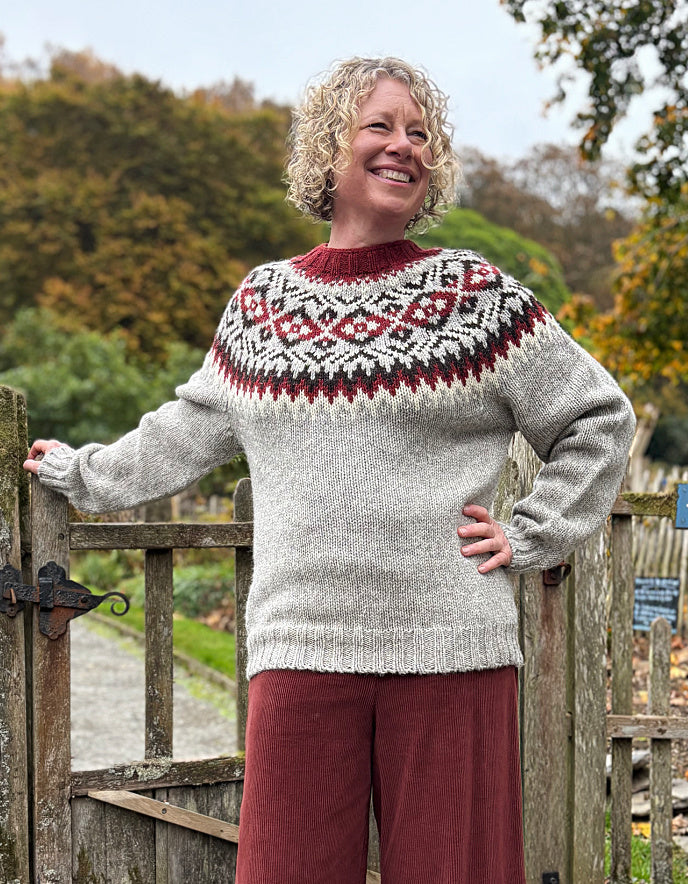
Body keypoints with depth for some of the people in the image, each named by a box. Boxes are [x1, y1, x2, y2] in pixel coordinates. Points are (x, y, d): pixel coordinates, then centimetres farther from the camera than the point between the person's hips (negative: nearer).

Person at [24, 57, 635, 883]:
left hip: (448, 650, -2)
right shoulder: (263, 298, 12)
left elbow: (599, 418, 9)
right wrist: (82, 473, 32)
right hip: (301, 649, 2)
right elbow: (192, 428, 27)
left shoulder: (475, 293, 4)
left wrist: (529, 537, 3)